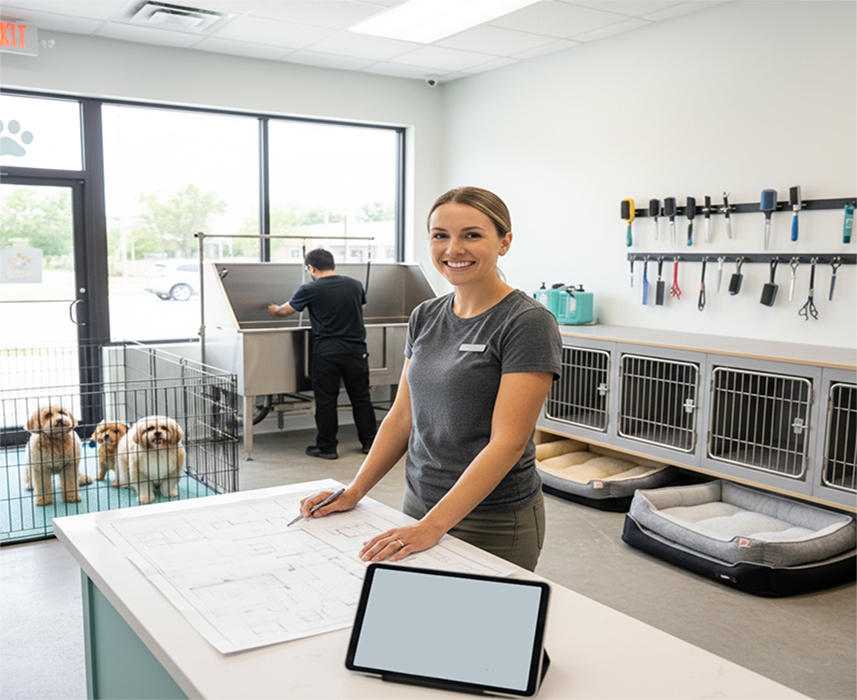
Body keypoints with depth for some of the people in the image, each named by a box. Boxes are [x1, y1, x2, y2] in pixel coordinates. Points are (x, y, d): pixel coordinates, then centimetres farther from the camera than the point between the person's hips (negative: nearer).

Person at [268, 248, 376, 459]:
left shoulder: (310, 290, -7)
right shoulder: (355, 285, 3)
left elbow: (286, 310, 8)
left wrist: (274, 310, 31)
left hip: (325, 353, -3)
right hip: (355, 351, 3)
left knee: (325, 401, 6)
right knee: (361, 398, 12)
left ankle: (327, 447, 12)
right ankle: (369, 442, 19)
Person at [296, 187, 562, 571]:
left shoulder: (528, 323, -15)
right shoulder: (425, 317, 6)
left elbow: (507, 442, -21)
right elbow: (402, 415, 10)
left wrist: (432, 526, -25)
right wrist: (353, 492, 1)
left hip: (494, 523, -6)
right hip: (419, 504, 6)